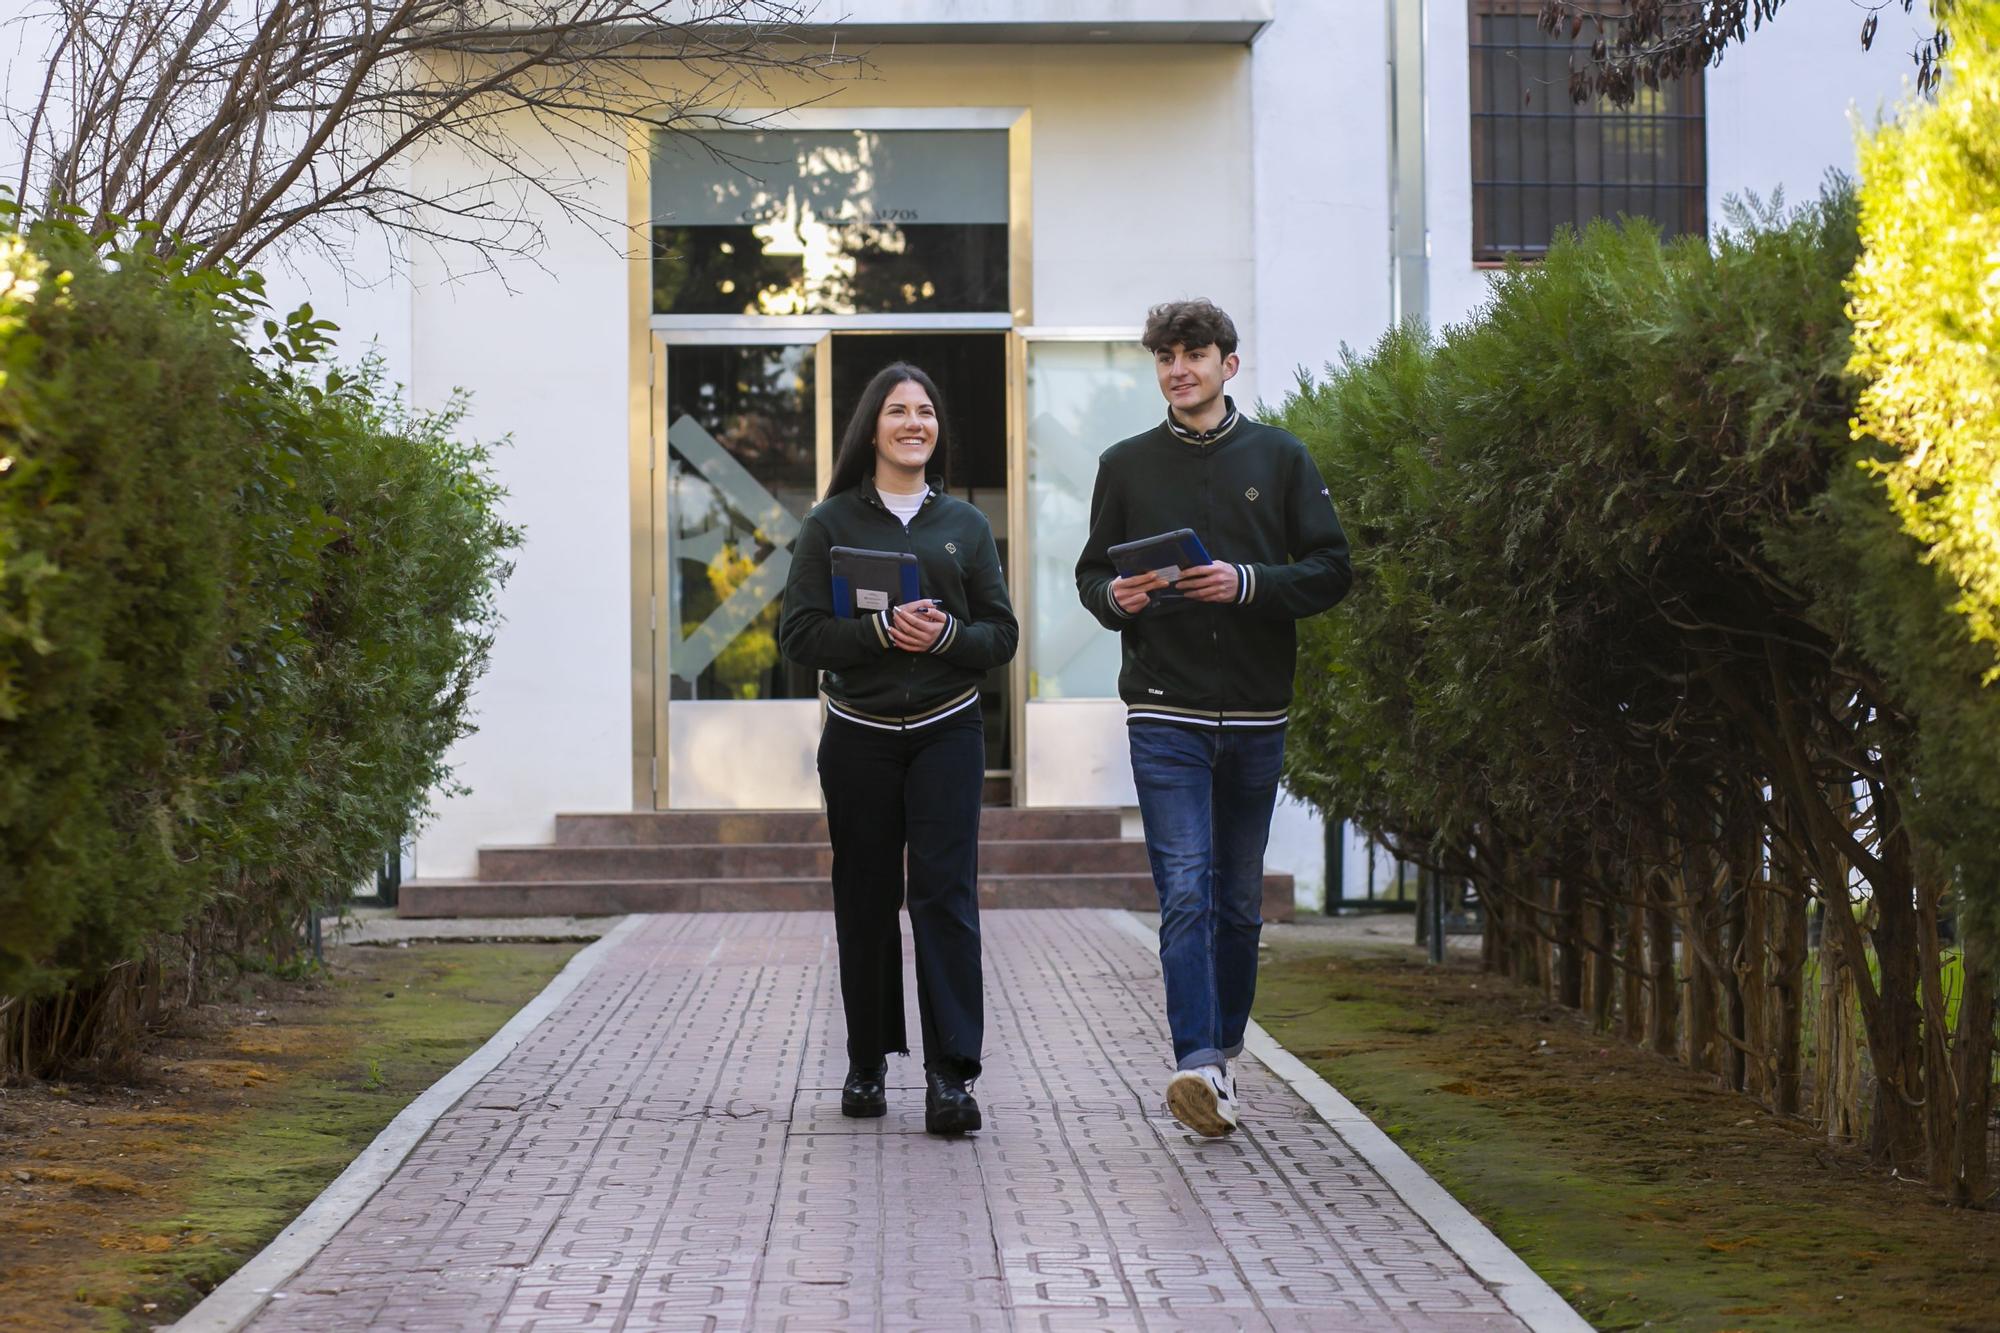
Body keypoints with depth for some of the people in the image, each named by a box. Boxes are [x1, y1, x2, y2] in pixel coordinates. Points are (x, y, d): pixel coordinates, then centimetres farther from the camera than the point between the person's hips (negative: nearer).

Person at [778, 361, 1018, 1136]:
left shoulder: (965, 526, 9)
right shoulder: (831, 523, 4)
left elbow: (1002, 634, 7)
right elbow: (799, 633, -3)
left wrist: (946, 636, -13)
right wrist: (882, 632, -18)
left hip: (946, 731, 0)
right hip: (859, 734, 0)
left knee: (946, 895, -10)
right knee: (865, 903, 5)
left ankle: (951, 1074, -13)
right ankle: (868, 1063, 20)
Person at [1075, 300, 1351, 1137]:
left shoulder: (1279, 459, 6)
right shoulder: (1126, 465, 8)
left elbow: (1332, 571, 2)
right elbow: (1091, 573, 13)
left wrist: (1249, 584, -14)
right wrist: (1114, 596, -10)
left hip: (1256, 714, 1)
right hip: (1165, 714, -1)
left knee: (1239, 900, 10)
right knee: (1185, 892, -13)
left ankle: (1223, 1048, 24)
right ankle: (1198, 1064, -20)